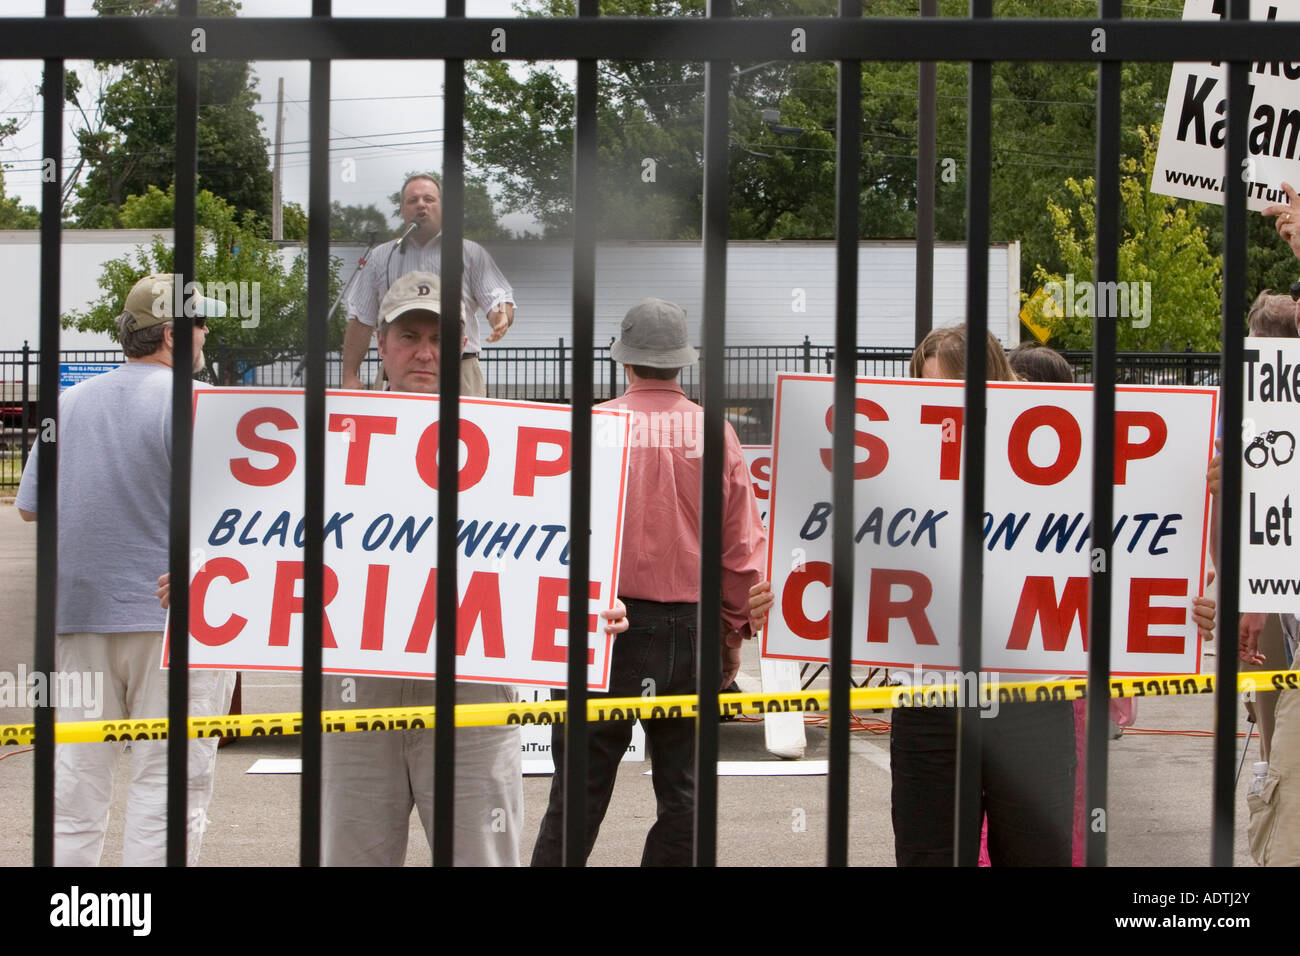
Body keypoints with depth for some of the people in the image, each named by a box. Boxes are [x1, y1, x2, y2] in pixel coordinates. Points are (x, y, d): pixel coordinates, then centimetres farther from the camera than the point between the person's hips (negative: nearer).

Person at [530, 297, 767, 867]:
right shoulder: (715, 432, 1)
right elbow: (744, 546, 3)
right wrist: (734, 632, 13)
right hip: (691, 625, 2)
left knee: (581, 783, 3)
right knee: (682, 789, 9)